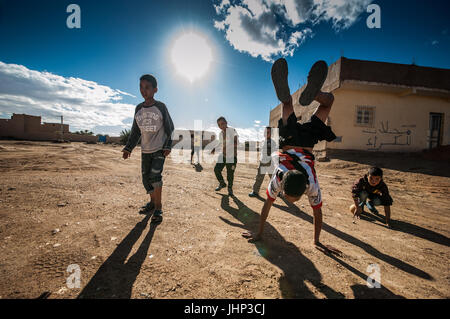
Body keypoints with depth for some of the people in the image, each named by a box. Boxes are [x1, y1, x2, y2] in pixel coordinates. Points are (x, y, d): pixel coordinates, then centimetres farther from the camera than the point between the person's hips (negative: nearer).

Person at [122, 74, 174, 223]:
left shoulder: (161, 107, -5)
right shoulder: (138, 109, 7)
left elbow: (169, 128, -2)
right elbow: (135, 131, 12)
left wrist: (168, 146, -12)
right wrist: (128, 148, 6)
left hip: (159, 149, -5)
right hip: (145, 150, 5)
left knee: (155, 175, -19)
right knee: (146, 178, 7)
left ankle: (158, 208, -8)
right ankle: (152, 202, 28)